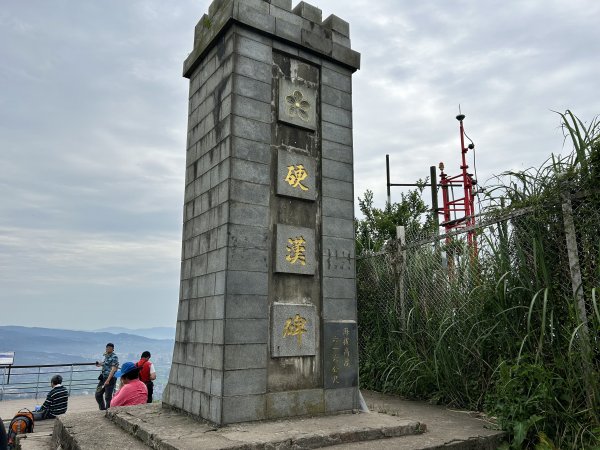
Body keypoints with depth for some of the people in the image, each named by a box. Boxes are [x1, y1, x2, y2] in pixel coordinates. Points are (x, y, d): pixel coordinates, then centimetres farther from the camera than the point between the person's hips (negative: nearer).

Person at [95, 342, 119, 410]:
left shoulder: (114, 357, -13)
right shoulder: (106, 355, 13)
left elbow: (113, 369, -20)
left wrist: (108, 380, -26)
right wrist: (100, 364, 11)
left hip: (110, 379, -9)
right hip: (103, 378, 9)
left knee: (108, 397, -3)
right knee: (98, 394, 14)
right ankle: (102, 409, 28)